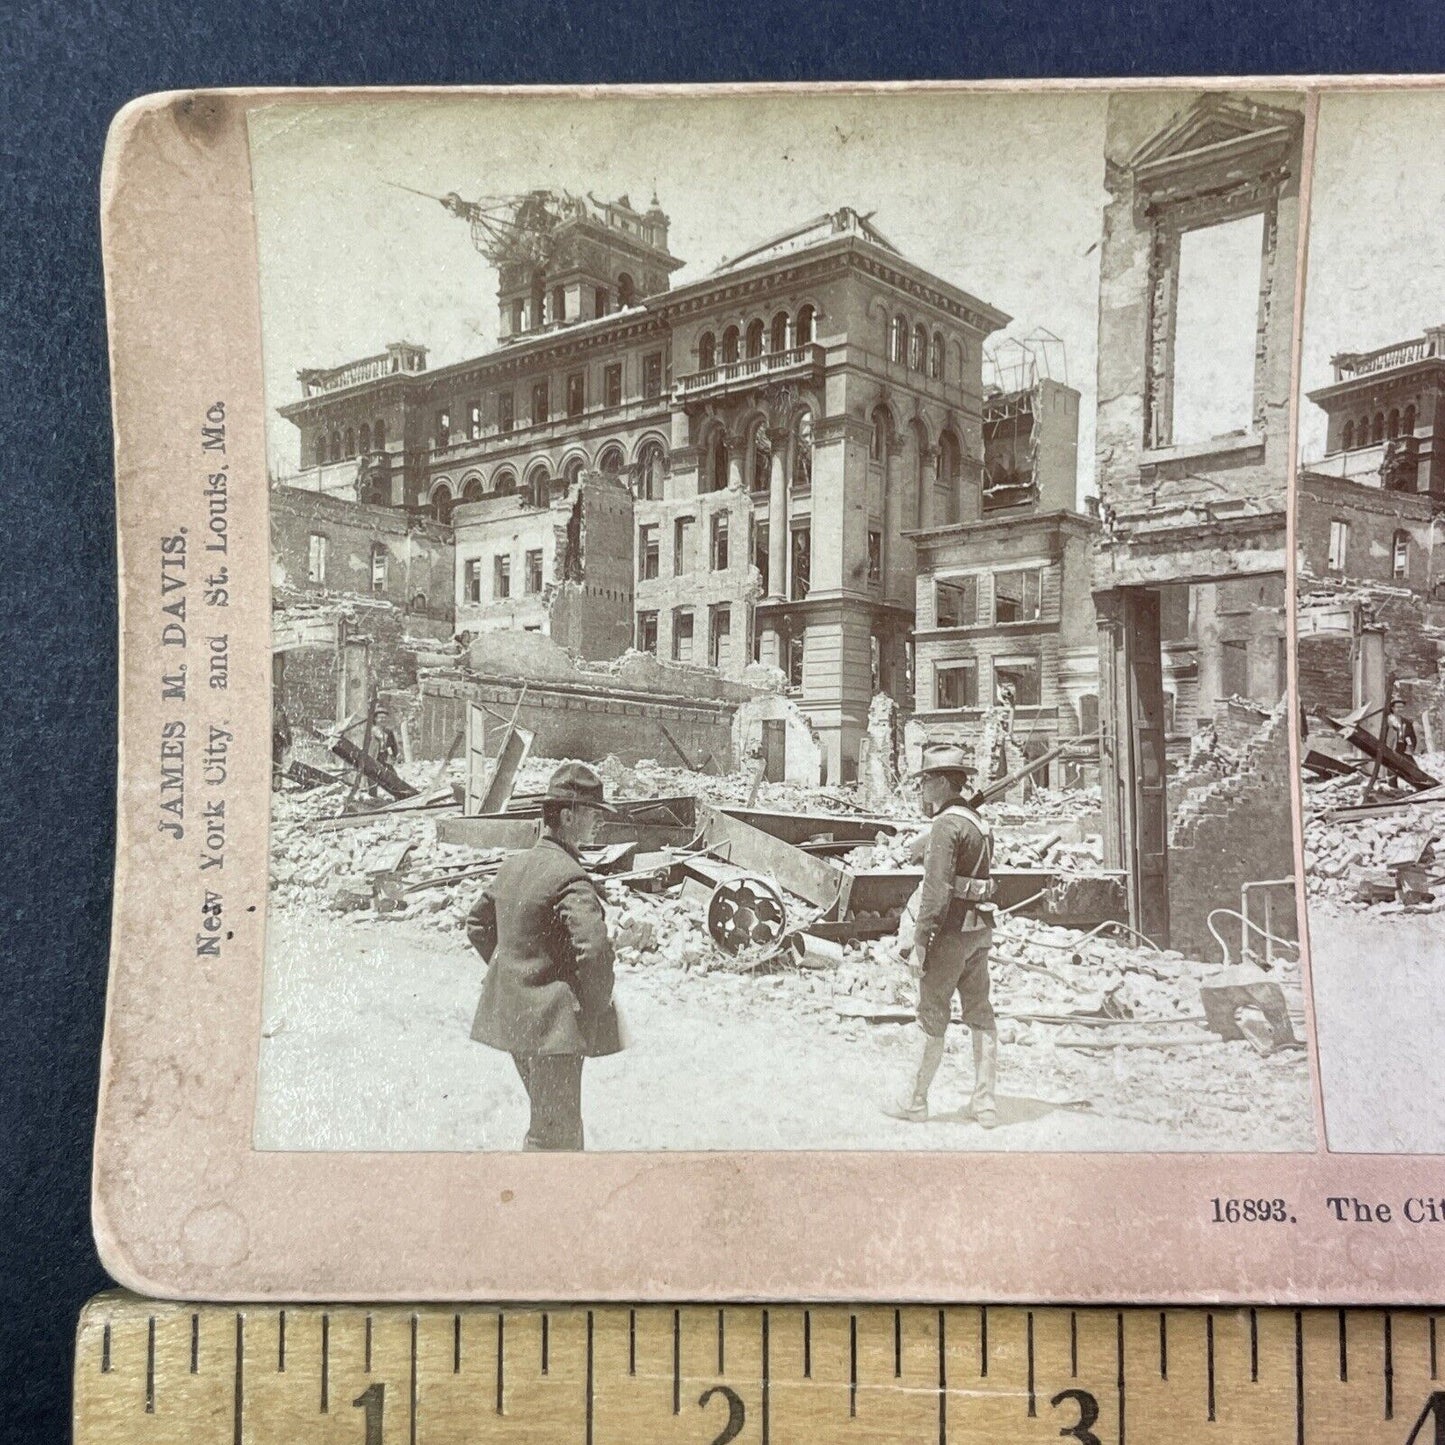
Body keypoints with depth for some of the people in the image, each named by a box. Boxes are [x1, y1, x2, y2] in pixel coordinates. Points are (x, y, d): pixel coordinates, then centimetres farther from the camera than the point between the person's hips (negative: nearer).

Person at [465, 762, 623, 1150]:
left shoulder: (513, 864, 7)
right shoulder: (569, 877, -20)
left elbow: (478, 924, 21)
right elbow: (592, 948, -31)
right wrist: (596, 1007, -16)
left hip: (512, 1014, 9)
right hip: (553, 1021, -9)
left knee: (550, 1120, 24)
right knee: (555, 1133, 1)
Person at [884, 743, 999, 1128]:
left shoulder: (946, 825, -16)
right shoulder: (978, 822, 13)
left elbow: (936, 891, -21)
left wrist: (919, 943, -19)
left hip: (951, 932, -9)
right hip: (981, 930, 9)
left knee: (933, 1018, 1)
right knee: (980, 1015, 11)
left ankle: (916, 1102, 11)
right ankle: (985, 1103, 16)